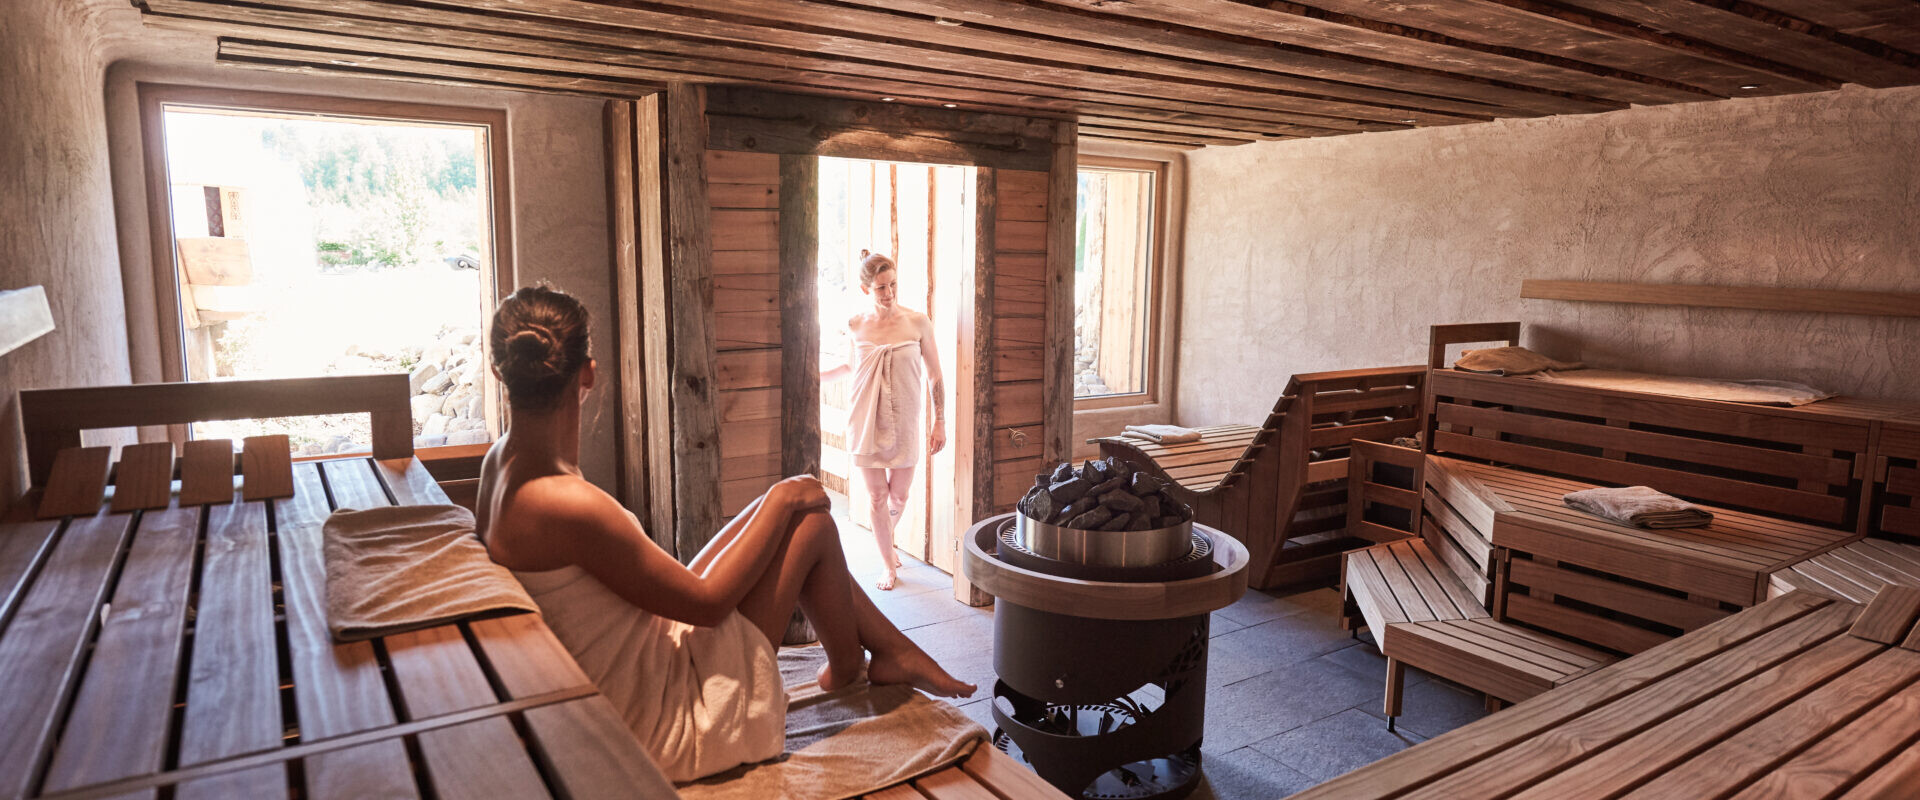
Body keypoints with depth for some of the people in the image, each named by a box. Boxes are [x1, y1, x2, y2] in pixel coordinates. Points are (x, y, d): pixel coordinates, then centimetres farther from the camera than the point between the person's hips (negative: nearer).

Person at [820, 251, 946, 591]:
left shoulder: (918, 323, -7)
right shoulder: (856, 325, -3)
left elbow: (934, 375, -1)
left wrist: (939, 422, -3)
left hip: (904, 424, 0)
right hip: (866, 423, 0)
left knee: (898, 495, 8)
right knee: (877, 495, 5)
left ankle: (887, 536, 42)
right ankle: (888, 563, 24)